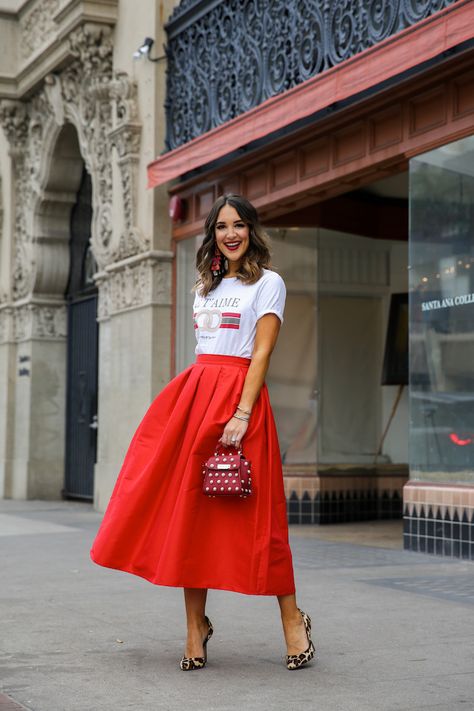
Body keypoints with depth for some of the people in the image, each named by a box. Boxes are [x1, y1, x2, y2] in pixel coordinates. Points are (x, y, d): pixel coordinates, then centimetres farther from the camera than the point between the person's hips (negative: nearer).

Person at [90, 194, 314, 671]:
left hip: (237, 394, -6)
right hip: (193, 392, 6)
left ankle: (292, 618, 6)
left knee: (249, 511, -7)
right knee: (189, 506, 2)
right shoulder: (206, 284, 20)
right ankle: (195, 624, 11)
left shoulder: (267, 282, 1)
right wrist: (200, 398, 9)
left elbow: (262, 352, -9)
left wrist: (242, 414, -19)